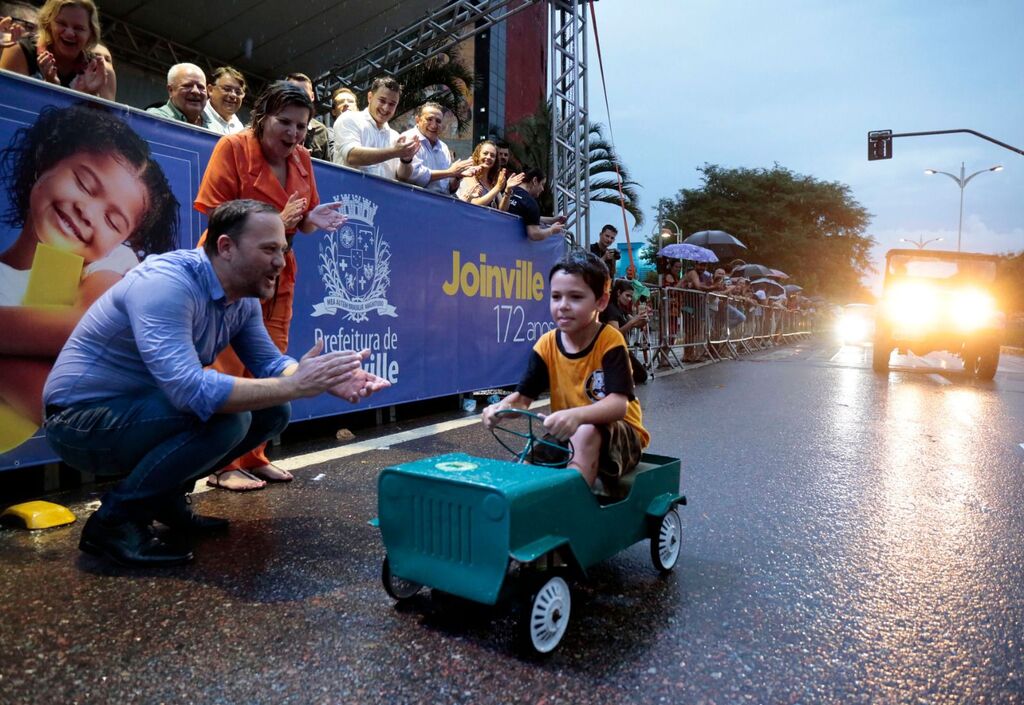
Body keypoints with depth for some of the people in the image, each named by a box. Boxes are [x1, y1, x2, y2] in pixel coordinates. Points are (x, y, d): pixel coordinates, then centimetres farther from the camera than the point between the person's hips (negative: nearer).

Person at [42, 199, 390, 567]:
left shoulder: (243, 298, -2)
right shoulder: (166, 284, -29)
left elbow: (270, 365, -1)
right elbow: (190, 388, -40)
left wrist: (328, 380, -21)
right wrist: (294, 386, -37)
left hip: (145, 409, 9)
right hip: (83, 419, -8)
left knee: (273, 410, -1)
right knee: (226, 418, -31)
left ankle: (165, 497, 13)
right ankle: (113, 521, -10)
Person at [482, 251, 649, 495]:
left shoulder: (610, 341, -18)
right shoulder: (546, 345, -4)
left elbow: (619, 404, -30)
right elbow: (523, 397, -5)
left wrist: (576, 415, -50)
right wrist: (502, 407, -30)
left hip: (617, 434, -4)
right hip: (567, 434, 4)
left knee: (585, 432, -36)